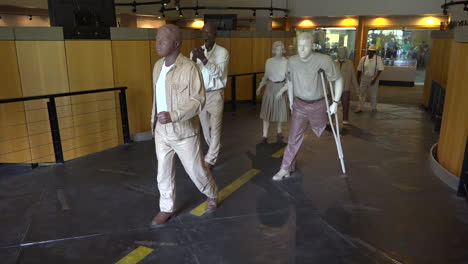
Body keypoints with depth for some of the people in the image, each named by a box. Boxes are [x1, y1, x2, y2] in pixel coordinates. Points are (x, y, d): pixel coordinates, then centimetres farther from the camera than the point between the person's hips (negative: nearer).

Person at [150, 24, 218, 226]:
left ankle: (212, 196, 37)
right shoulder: (158, 65, 5)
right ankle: (166, 209, 32)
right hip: (161, 131, 6)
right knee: (163, 172, 14)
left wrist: (173, 116, -31)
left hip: (183, 131, -6)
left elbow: (198, 100, -21)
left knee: (196, 170, 9)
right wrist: (154, 118, 16)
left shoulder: (189, 68, -18)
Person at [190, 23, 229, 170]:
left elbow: (218, 73, -20)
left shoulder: (223, 52, -7)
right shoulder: (197, 51, 3)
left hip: (215, 94, -4)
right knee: (205, 126, 15)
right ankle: (215, 150, 38)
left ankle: (209, 160, 1)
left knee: (215, 127, -5)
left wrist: (204, 59, -32)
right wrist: (193, 60, -26)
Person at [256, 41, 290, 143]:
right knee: (266, 110, -1)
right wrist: (260, 87, 5)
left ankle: (279, 131, 32)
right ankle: (265, 135, 4)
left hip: (281, 88, -2)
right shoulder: (268, 61, 3)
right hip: (270, 87, 2)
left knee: (280, 110, 7)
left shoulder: (287, 62, -6)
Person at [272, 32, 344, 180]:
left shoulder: (323, 60, -17)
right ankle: (286, 169, 9)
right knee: (294, 138, 1)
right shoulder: (292, 61, -5)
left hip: (318, 105, -2)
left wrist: (335, 102, -10)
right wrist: (291, 101, 14)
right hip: (299, 105, 2)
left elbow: (338, 80, -7)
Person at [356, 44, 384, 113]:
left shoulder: (378, 59, -8)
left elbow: (380, 70, -10)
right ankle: (359, 108, 3)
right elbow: (359, 70, 4)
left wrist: (375, 79, -17)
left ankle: (374, 108, 26)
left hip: (373, 79, -1)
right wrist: (358, 79, 5)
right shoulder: (363, 58, -2)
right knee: (361, 94, 0)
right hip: (364, 78, 1)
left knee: (374, 95, 10)